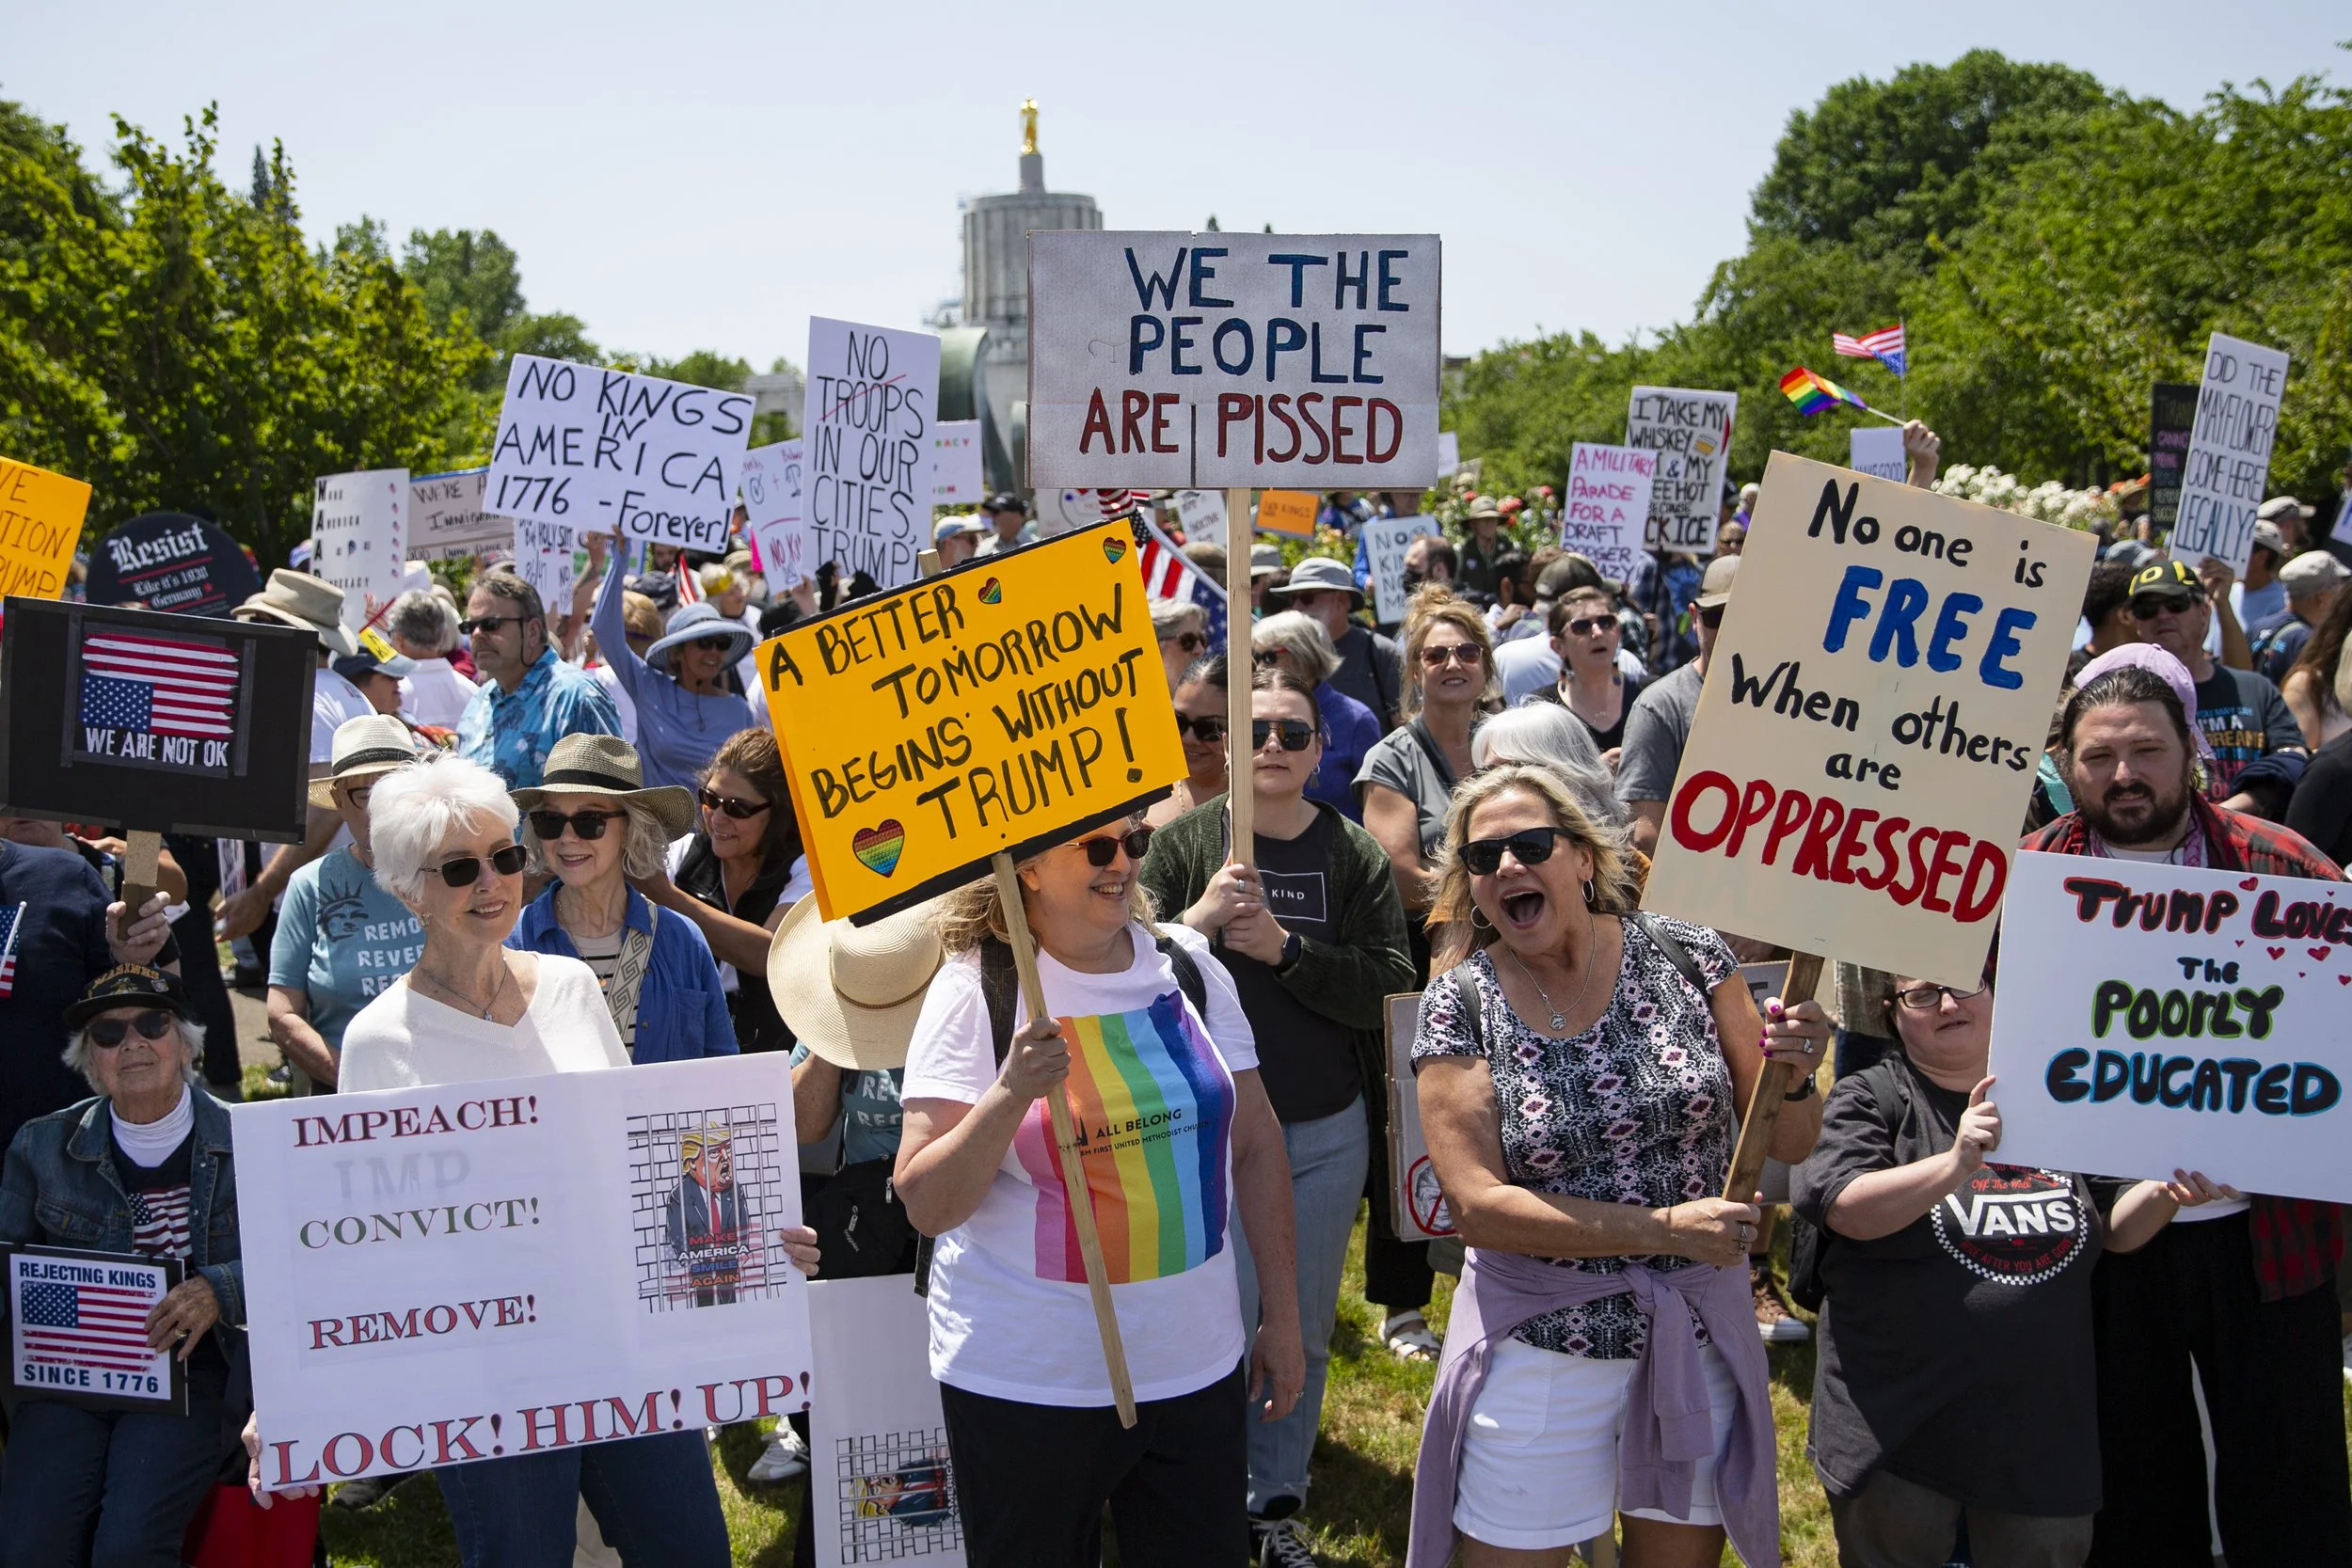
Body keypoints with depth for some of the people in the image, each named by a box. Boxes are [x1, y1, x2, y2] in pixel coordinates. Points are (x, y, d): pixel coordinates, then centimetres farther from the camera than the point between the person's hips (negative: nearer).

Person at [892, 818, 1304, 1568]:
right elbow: (928, 1206, -13)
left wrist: (1281, 1318, 10)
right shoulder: (975, 991, -10)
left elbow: (1256, 1144, 9)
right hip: (1026, 1385, -3)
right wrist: (1009, 1095, -28)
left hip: (1198, 1366, 4)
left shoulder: (1187, 969, 2)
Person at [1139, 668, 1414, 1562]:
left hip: (1327, 1133, 2)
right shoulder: (1186, 841, -4)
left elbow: (1386, 986, -11)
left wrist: (1282, 946, -22)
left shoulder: (1355, 856, -1)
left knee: (1305, 1333, 14)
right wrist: (1198, 919, -26)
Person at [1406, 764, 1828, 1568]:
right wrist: (1664, 1228, -22)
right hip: (1539, 1347, -2)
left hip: (1698, 1338, 2)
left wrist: (1793, 1075, -22)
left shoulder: (1686, 957, -7)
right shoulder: (1460, 1003, -10)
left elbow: (1788, 1144, 0)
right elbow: (1475, 1204, -16)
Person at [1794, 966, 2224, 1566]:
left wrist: (2162, 1195, -6)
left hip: (2045, 1420, 4)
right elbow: (1848, 1210, -19)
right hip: (1899, 1422, -4)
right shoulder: (1869, 1098, -4)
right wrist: (1956, 1164, -31)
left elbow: (2112, 1231, 15)